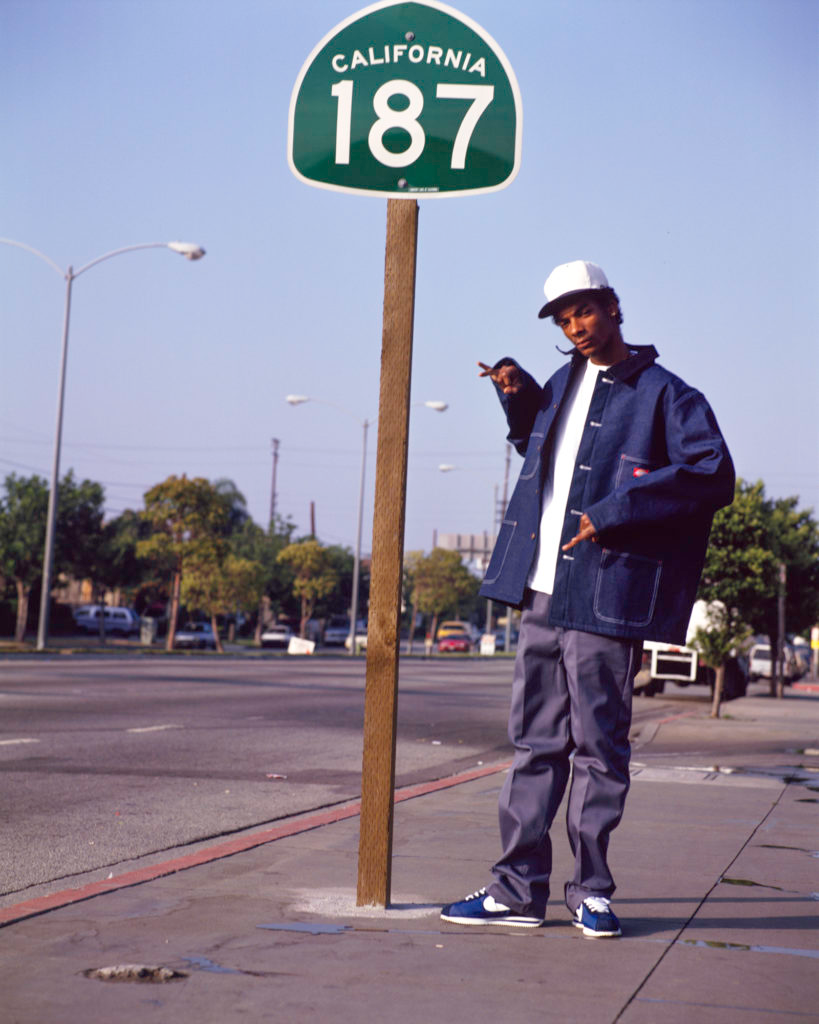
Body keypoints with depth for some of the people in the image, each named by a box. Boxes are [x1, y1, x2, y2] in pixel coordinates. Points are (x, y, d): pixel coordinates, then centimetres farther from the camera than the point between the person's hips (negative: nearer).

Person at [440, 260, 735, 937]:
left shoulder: (663, 395, -3)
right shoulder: (561, 386, 18)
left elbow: (712, 475, -14)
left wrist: (613, 514, -18)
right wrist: (520, 399, 17)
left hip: (604, 596, -6)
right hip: (541, 593, 6)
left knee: (599, 746, 1)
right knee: (535, 742, 8)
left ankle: (591, 890, 12)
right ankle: (520, 889, 14)